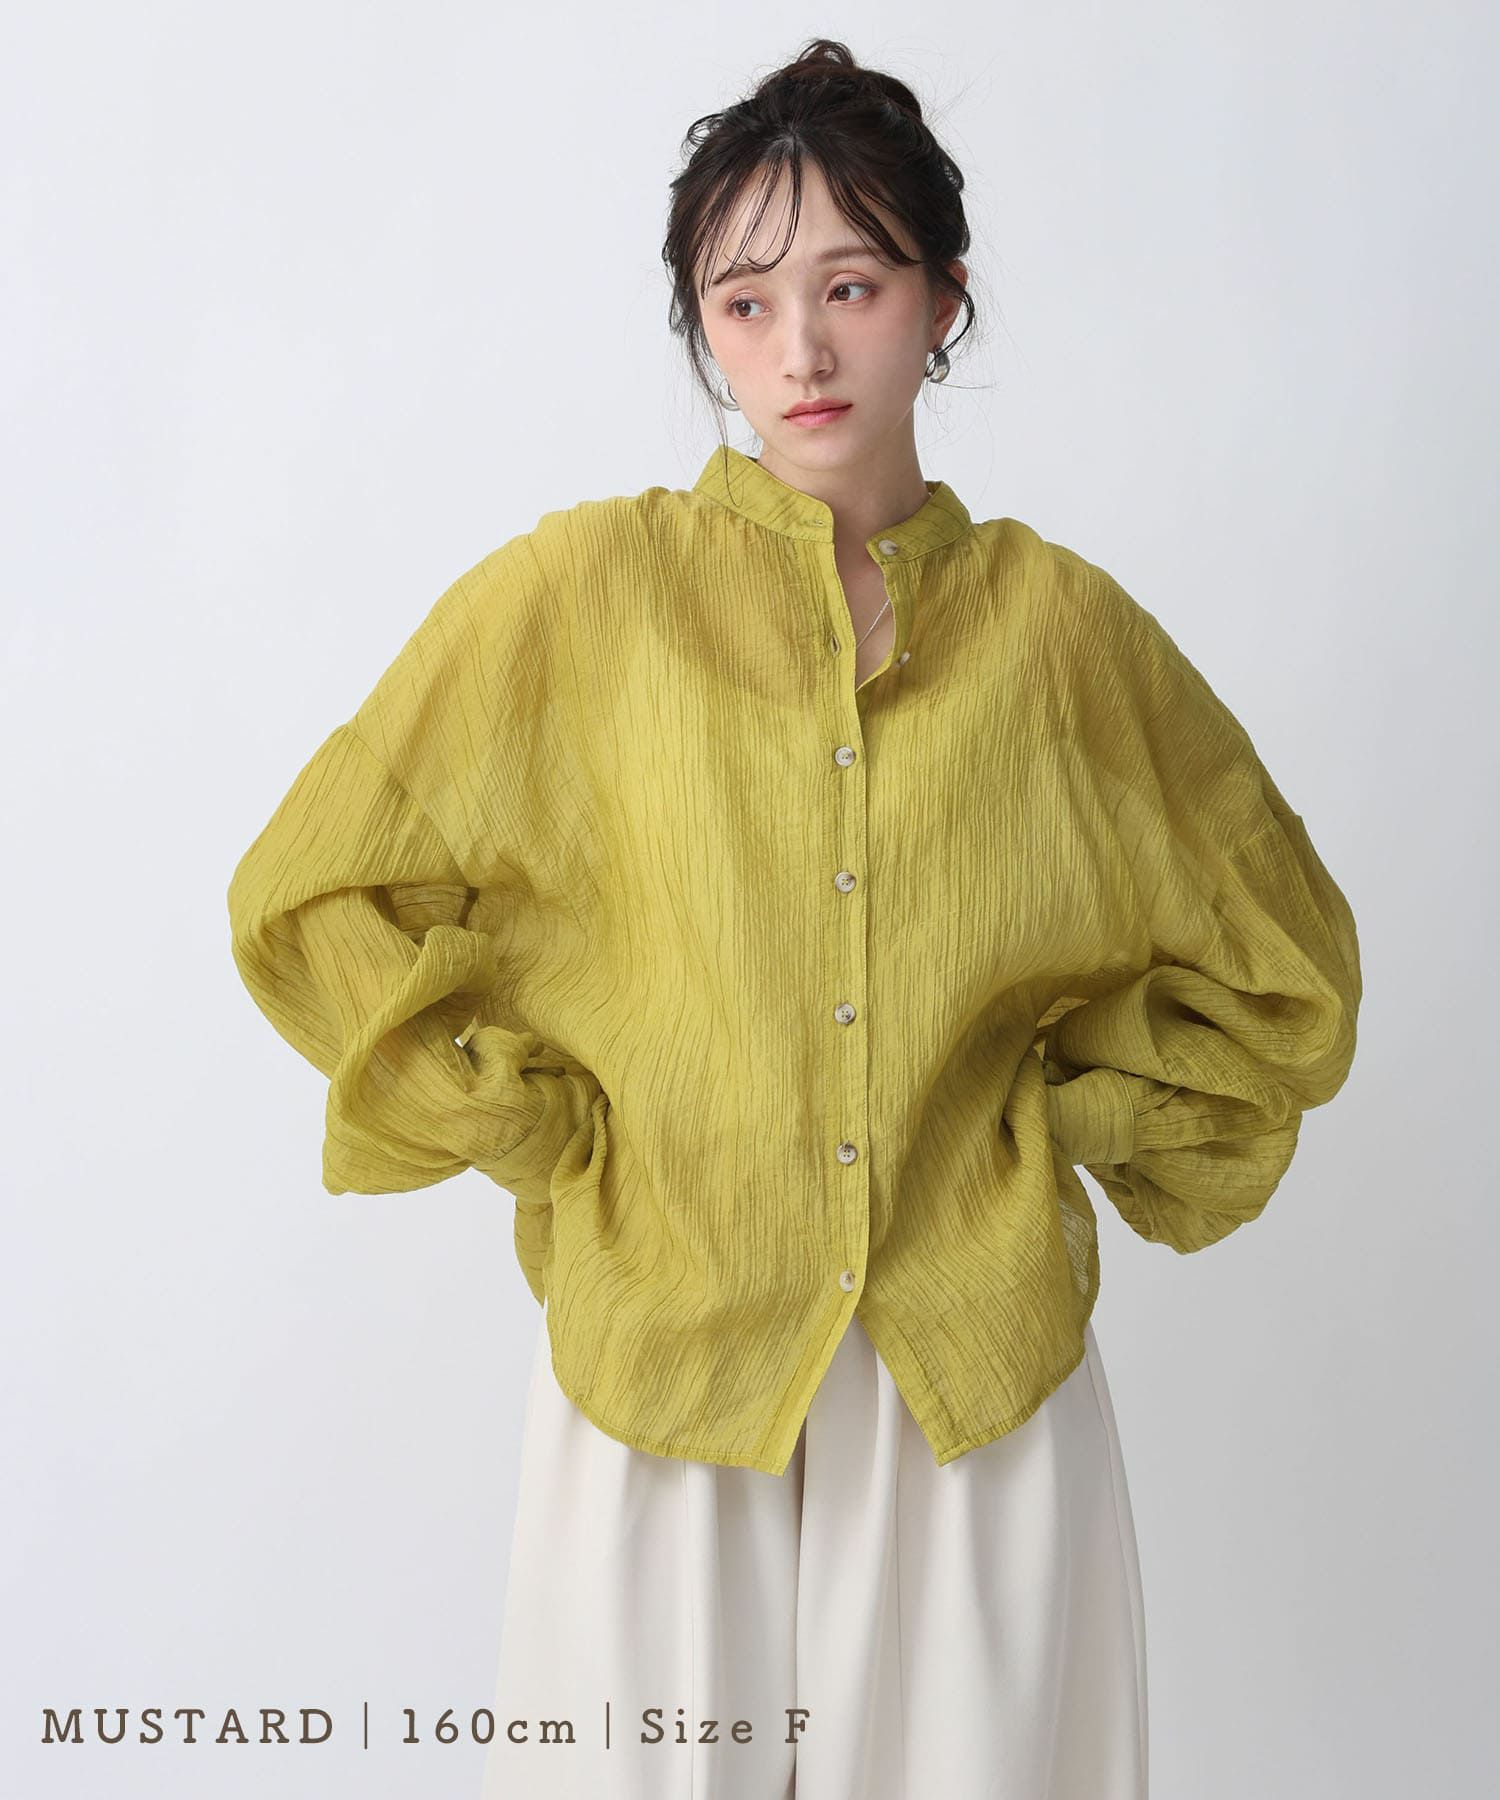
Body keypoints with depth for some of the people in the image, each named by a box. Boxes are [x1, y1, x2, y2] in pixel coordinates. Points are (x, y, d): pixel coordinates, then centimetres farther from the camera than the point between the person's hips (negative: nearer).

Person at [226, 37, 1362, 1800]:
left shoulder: (1058, 628, 0)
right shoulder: (581, 594, -4)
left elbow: (1279, 971, 12)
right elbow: (312, 901, 2)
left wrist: (1057, 1126, 2)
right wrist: (551, 1140, -3)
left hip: (987, 1389, 1)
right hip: (656, 1375, -1)